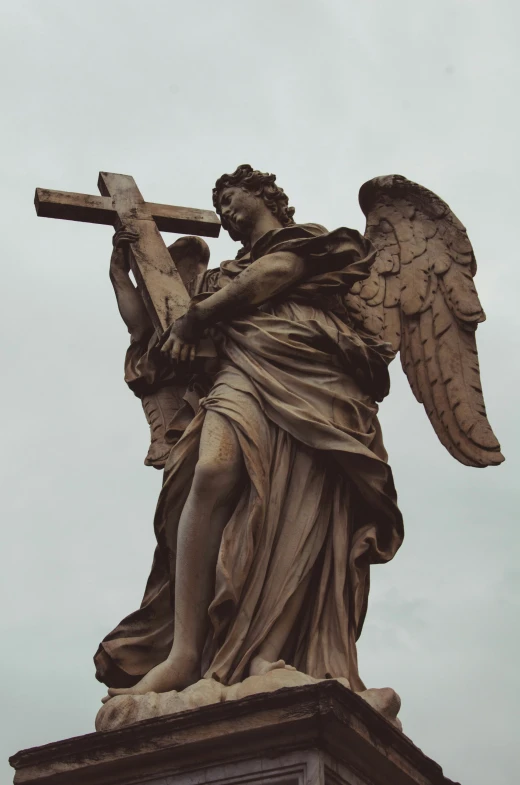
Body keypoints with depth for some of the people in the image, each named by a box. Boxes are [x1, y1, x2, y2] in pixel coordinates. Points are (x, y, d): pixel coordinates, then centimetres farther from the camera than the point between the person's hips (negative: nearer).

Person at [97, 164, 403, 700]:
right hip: (243, 371, 2)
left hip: (311, 372, -2)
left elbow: (276, 273, 7)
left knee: (302, 503, -27)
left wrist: (195, 317, 9)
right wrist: (120, 269, 44)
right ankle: (183, 653, -41)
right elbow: (149, 334, 38)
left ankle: (266, 655, -44)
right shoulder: (222, 277, 38)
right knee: (214, 471, -30)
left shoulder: (307, 237, 28)